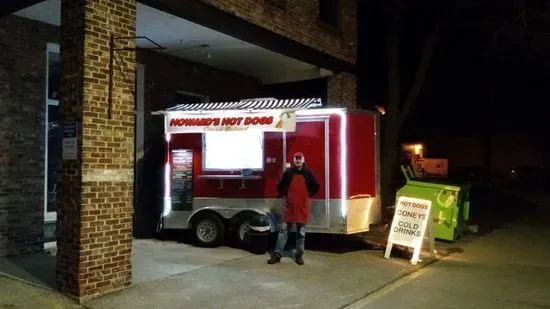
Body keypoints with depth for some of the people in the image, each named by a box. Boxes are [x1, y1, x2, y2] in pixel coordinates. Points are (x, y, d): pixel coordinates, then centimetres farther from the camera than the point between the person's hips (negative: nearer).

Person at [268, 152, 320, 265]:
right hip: (290, 206, 0)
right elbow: (280, 186, 14)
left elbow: (316, 186, 9)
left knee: (301, 232, 7)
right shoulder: (288, 172, 2)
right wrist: (284, 195, 7)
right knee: (284, 231, 1)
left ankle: (299, 255, 16)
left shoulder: (308, 173, 1)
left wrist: (308, 195, 5)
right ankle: (277, 254, 4)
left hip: (303, 207, 0)